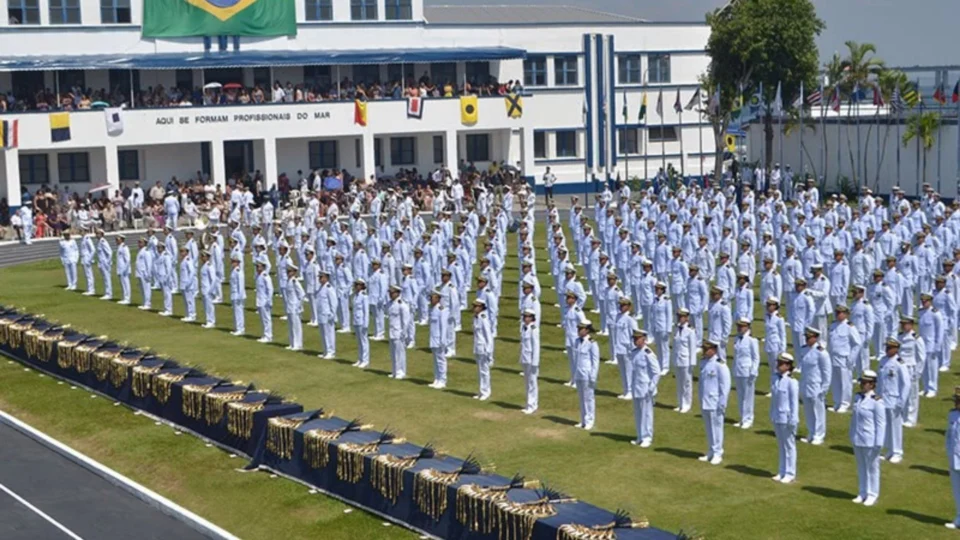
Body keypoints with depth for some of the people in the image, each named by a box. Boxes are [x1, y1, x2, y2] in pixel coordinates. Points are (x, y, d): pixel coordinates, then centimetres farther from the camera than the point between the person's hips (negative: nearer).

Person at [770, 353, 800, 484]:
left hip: (787, 418, -7)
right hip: (777, 418, 7)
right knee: (781, 445, 15)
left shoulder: (791, 382, -16)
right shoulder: (776, 379, 6)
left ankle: (790, 473, 11)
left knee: (789, 445, 3)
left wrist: (793, 420, -15)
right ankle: (782, 472, 24)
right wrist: (772, 416, 15)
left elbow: (794, 402, -15)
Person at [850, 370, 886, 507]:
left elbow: (881, 424, -14)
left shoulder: (876, 402, -16)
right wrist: (852, 438, 14)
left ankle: (872, 495, 17)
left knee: (872, 468, 7)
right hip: (858, 440, 6)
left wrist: (878, 444, -15)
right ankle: (862, 493, 26)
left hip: (870, 442, -6)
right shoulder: (858, 398, 4)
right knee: (861, 468, 15)